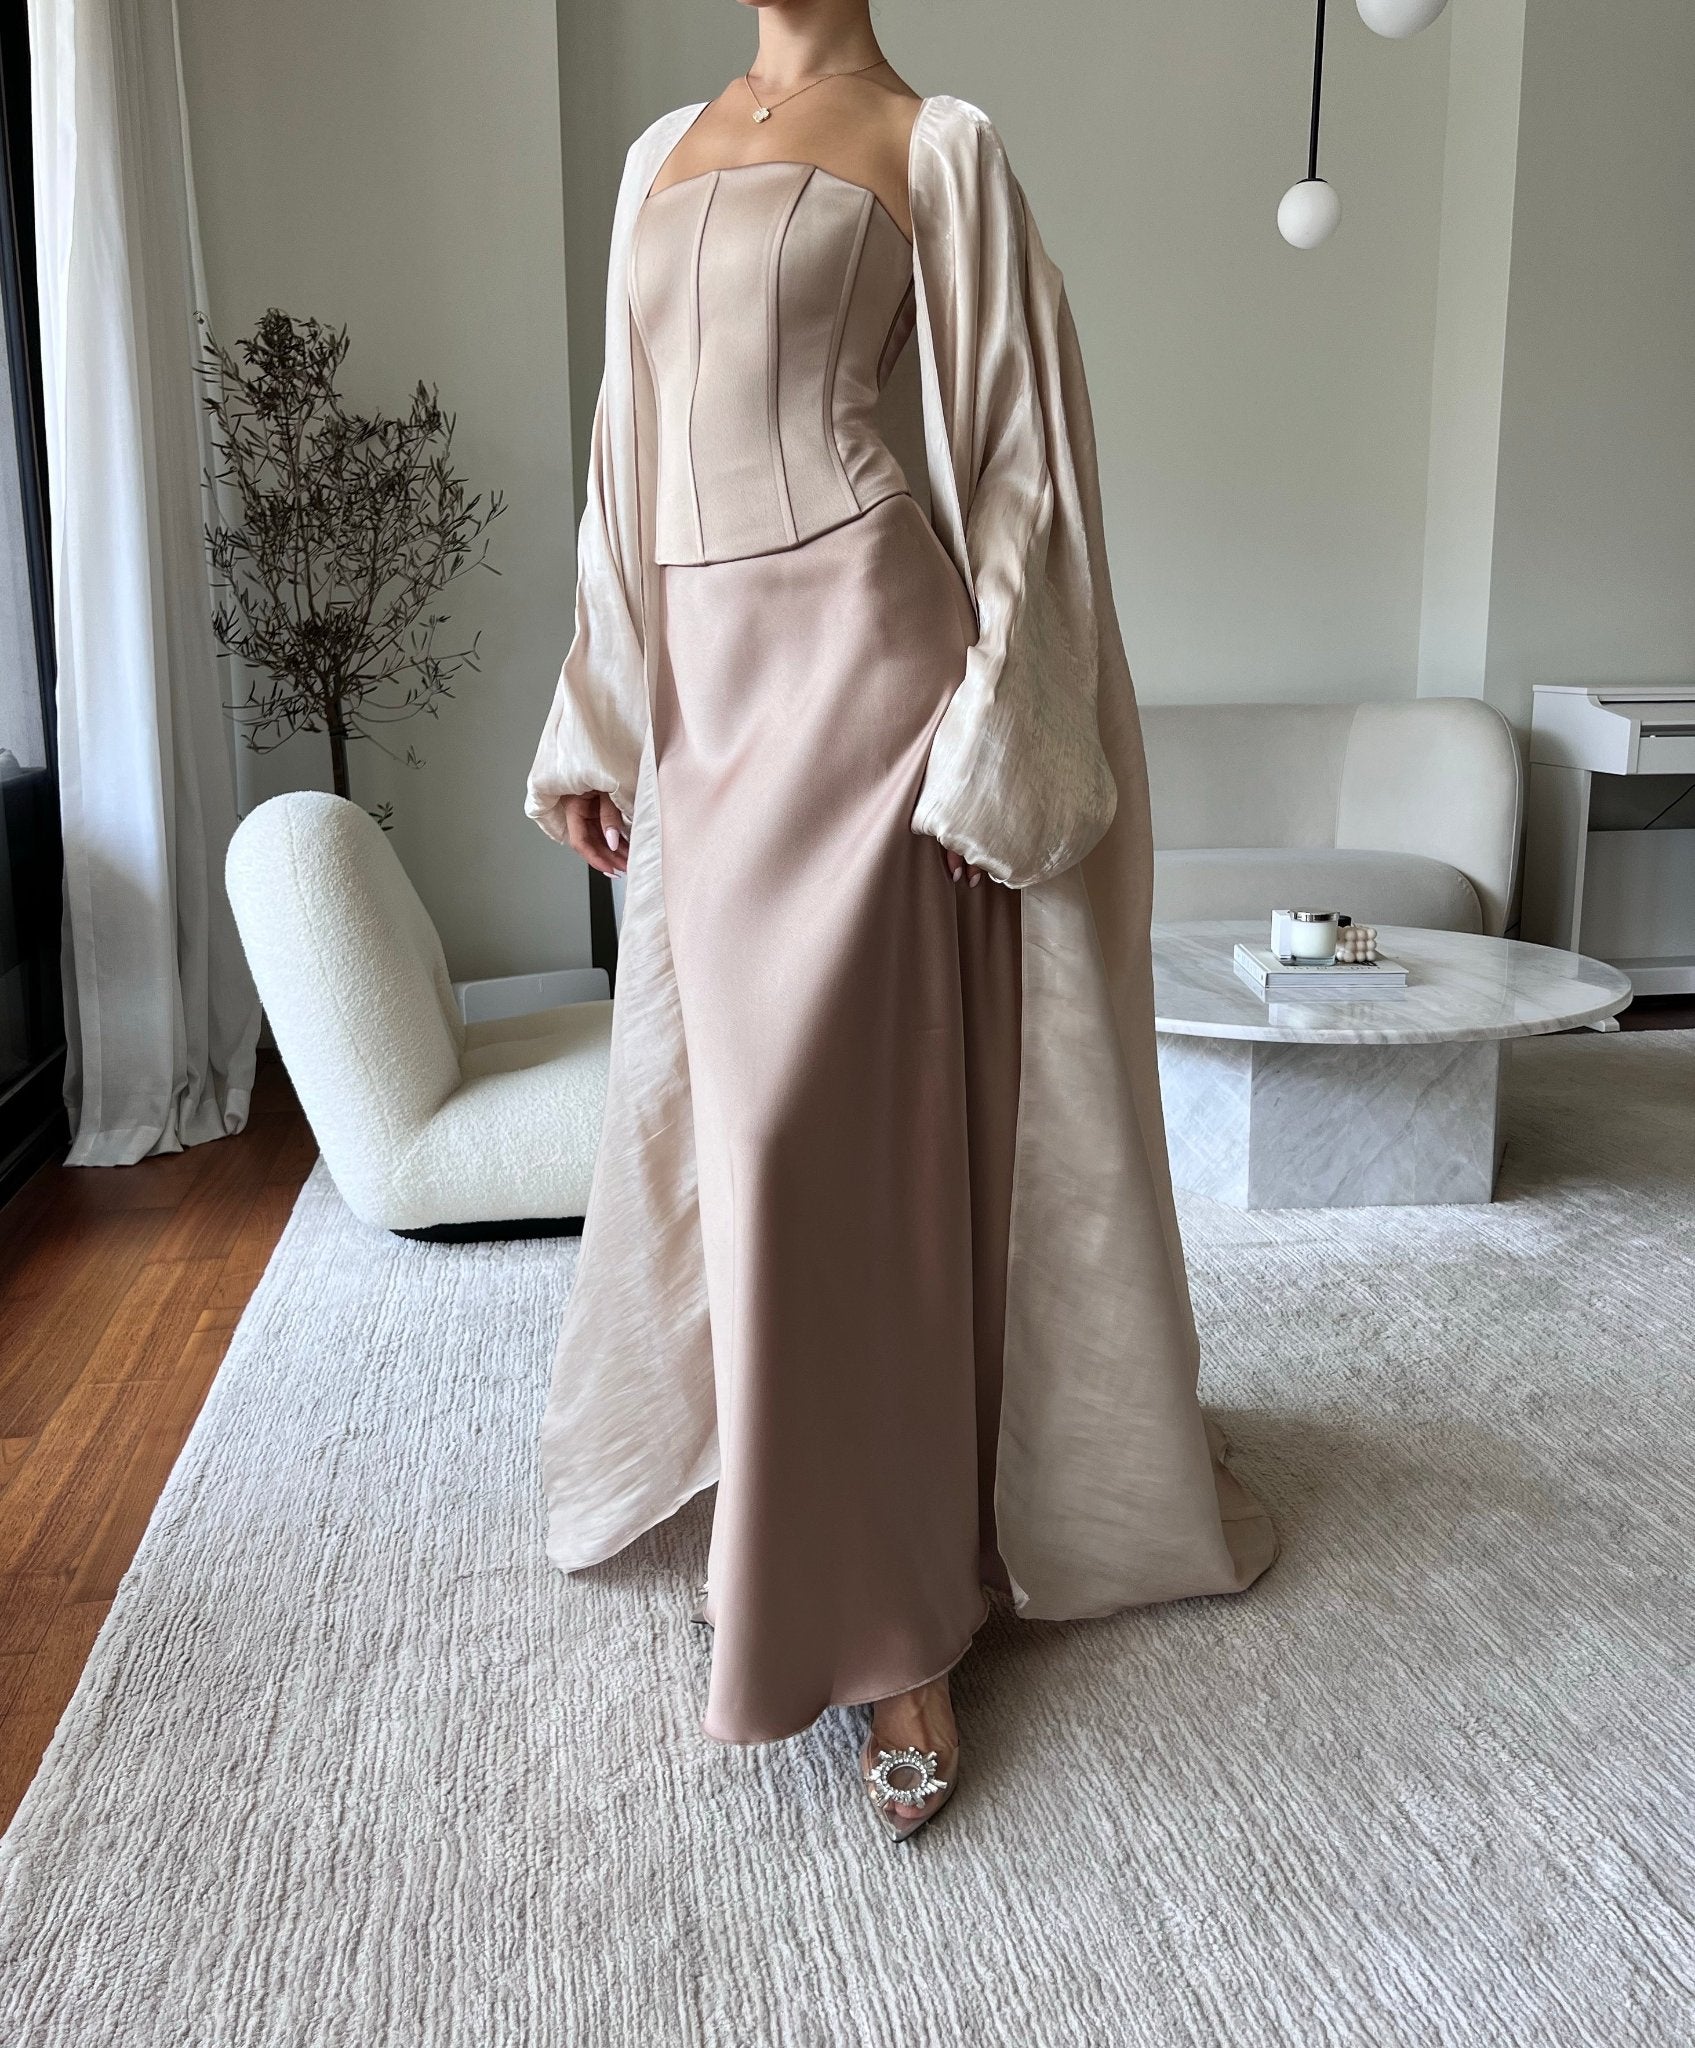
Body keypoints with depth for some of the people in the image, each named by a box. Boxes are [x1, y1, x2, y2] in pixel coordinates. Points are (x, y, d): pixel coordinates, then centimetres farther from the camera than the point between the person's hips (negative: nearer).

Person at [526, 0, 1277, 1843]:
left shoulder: (936, 148, 2)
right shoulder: (662, 153, 20)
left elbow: (1016, 452, -4)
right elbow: (633, 453, 18)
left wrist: (994, 737, -12)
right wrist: (598, 720, 14)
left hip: (858, 664, -6)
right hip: (709, 679, 7)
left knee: (838, 1126, -10)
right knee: (719, 1105, 12)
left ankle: (881, 1623, 2)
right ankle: (770, 1466, 35)